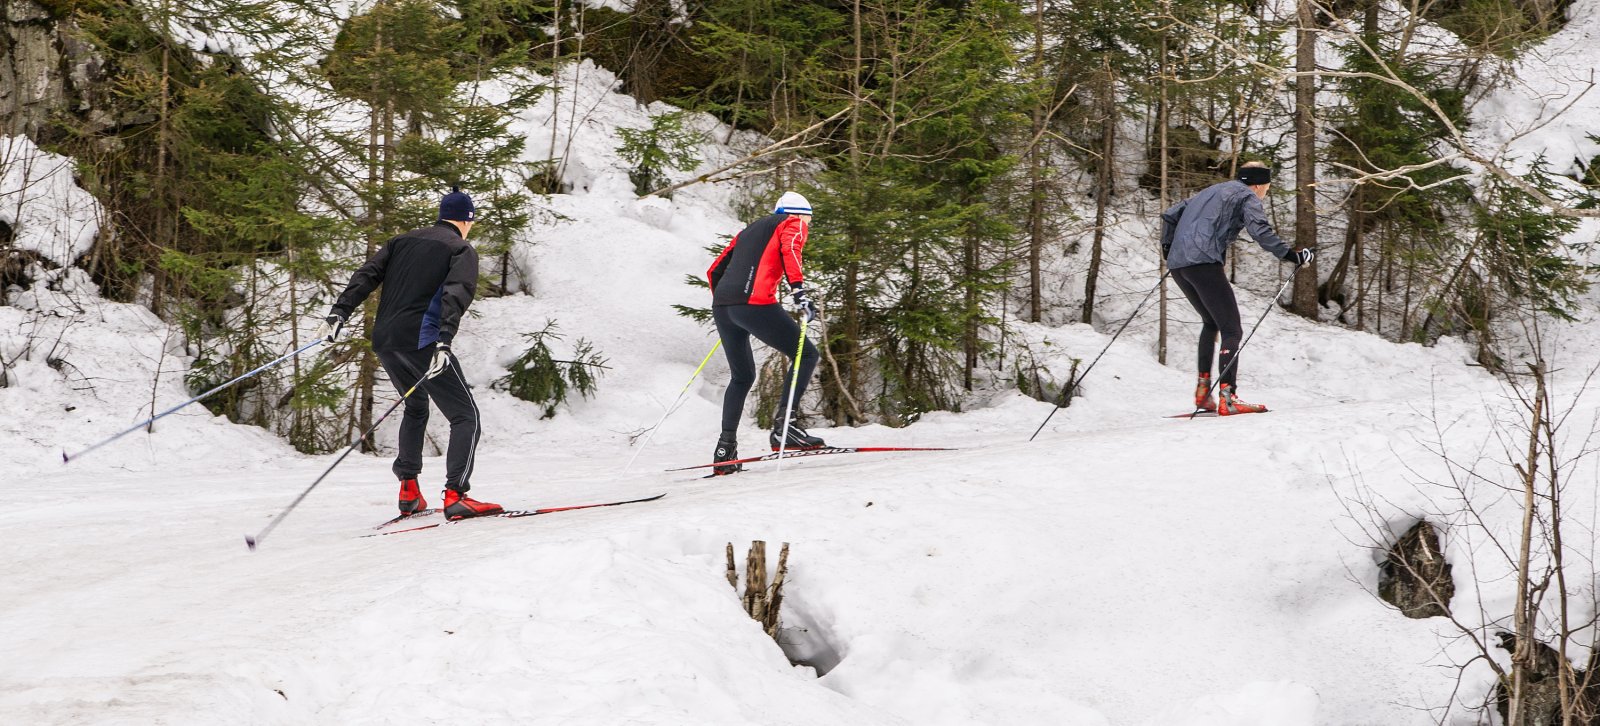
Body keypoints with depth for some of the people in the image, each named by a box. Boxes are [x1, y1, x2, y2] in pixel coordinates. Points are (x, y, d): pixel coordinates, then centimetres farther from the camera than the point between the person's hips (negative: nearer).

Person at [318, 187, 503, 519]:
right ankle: (455, 495, -18)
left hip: (385, 340, 7)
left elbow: (366, 275, 8)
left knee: (416, 407, 28)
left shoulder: (403, 241, 22)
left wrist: (339, 312, 1)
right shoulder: (462, 250, 4)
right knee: (465, 416, -1)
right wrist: (444, 343, -26)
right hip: (421, 340, -7)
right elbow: (455, 296, -14)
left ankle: (408, 492, 21)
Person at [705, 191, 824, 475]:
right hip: (755, 304, -7)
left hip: (722, 306, 7)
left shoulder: (750, 230, 33)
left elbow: (715, 271, 31)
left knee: (742, 377, 22)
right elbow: (790, 250, -10)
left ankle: (726, 447, 13)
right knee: (807, 355, 5)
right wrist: (799, 290, -20)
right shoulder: (792, 223, 14)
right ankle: (784, 425, -9)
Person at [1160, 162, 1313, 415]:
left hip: (1177, 264, 8)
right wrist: (1290, 254, -10)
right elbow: (1260, 231, -12)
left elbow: (1169, 215, 33)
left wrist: (1167, 247, 45)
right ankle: (1227, 398, -20)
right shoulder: (1248, 197, 7)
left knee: (1211, 321, 26)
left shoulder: (1210, 192, 31)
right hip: (1204, 262, -8)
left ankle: (1202, 389, 18)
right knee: (1231, 330, -6)